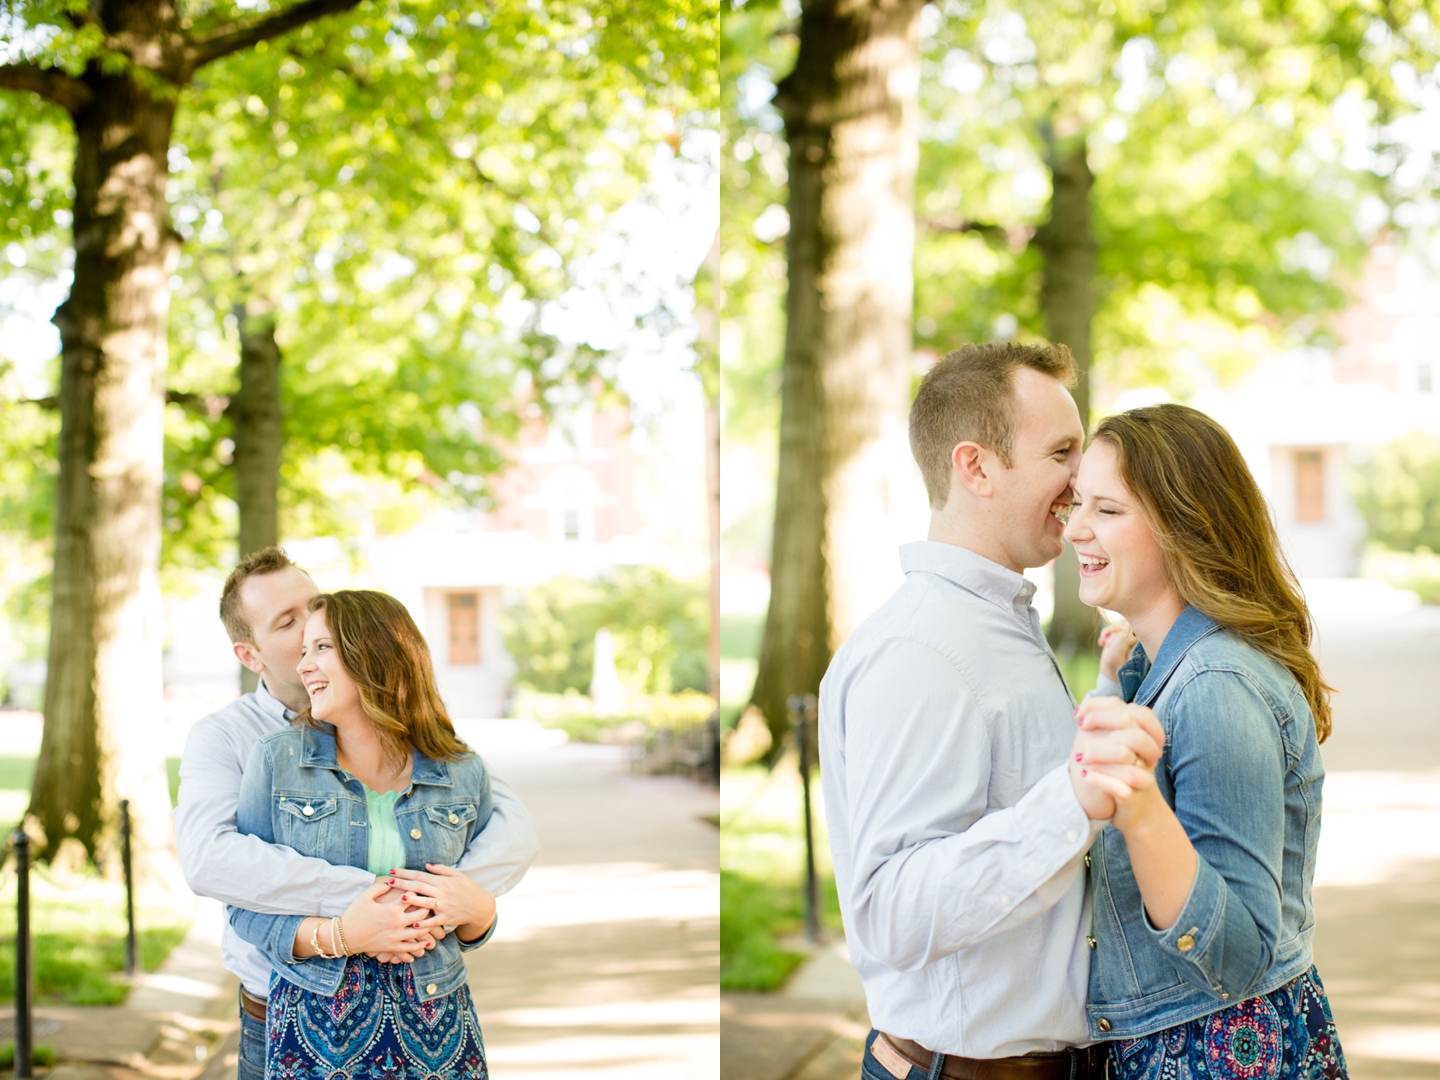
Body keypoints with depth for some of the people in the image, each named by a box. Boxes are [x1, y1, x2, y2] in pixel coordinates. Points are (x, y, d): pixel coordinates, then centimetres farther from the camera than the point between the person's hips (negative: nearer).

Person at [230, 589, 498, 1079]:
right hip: (316, 1032, -1)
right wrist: (336, 936, -19)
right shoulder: (276, 758, -2)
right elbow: (244, 905, -3)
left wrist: (476, 909, -11)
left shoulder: (463, 775, 2)